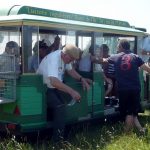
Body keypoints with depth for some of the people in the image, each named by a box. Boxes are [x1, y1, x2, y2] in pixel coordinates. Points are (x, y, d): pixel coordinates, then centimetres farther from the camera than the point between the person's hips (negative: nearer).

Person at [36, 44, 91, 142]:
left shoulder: (65, 57, -1)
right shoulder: (53, 59, -28)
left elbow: (70, 70, 14)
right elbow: (54, 82, -41)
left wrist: (82, 79, -3)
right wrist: (71, 91, -45)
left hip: (55, 87, 9)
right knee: (60, 107, -28)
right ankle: (58, 139, -19)